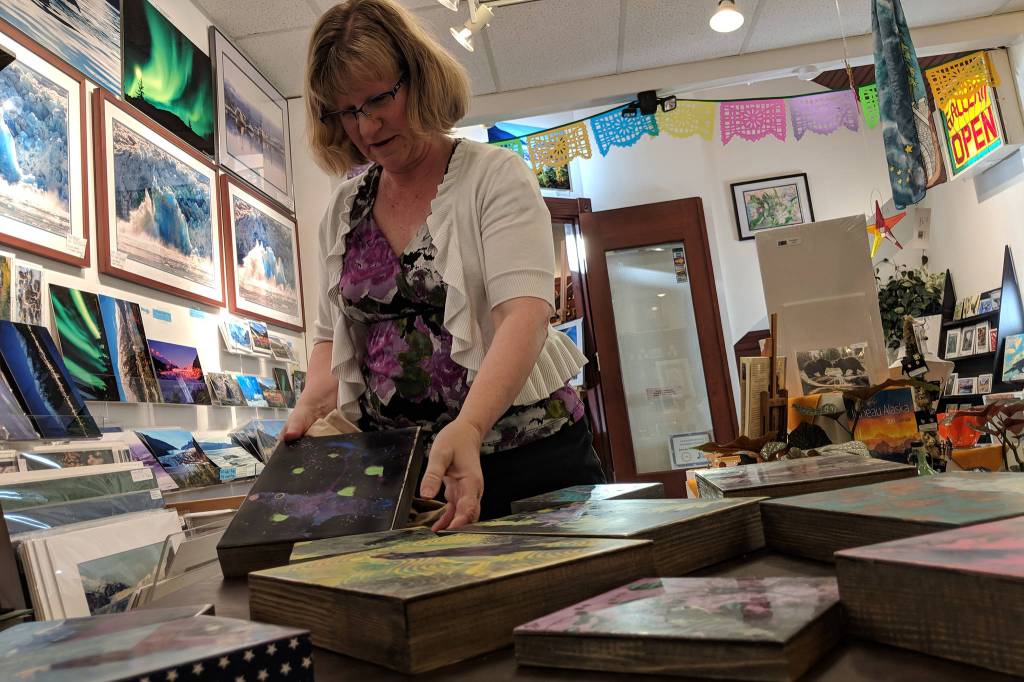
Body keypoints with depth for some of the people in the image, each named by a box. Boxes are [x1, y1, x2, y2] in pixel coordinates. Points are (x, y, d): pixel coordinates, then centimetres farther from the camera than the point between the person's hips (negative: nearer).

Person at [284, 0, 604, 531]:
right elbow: (333, 337, 15)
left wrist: (467, 429, -36)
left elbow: (524, 315, -21)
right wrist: (310, 407, -5)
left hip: (527, 453, -3)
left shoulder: (495, 177, -7)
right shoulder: (343, 211, 9)